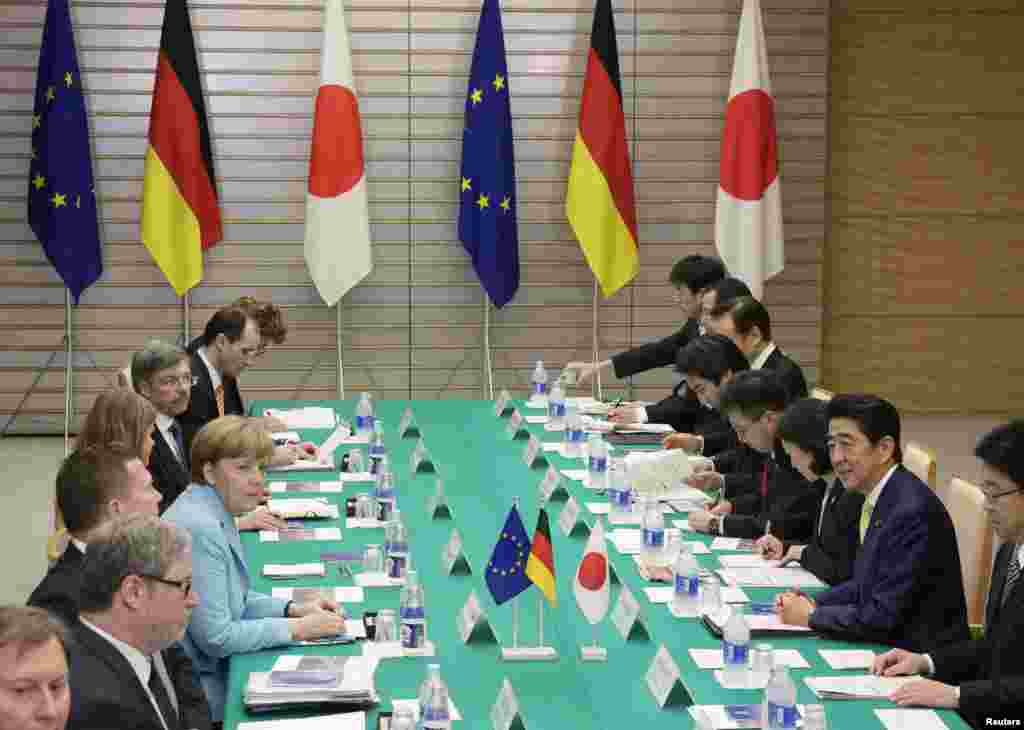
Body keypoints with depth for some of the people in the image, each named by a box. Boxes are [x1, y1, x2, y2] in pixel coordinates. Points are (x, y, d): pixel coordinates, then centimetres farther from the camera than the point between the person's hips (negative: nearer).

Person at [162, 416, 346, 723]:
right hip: (201, 689, -9)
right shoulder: (199, 528, -24)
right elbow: (216, 638, -24)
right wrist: (298, 628, -16)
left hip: (217, 667, 9)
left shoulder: (217, 511, 5)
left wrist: (294, 609, 2)